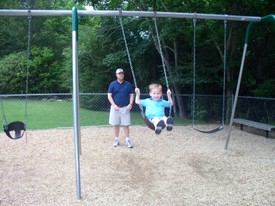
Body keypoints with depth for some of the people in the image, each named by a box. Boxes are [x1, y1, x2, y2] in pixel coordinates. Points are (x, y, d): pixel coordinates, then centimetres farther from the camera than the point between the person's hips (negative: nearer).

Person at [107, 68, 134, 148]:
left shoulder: (127, 84, 4)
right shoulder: (113, 84, 1)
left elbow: (131, 95, 7)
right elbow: (109, 96, -1)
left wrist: (130, 104, -8)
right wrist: (114, 105, -13)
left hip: (125, 108, 0)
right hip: (115, 107, 0)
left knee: (126, 124, 0)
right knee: (116, 124, 8)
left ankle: (127, 140, 6)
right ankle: (116, 140, 19)